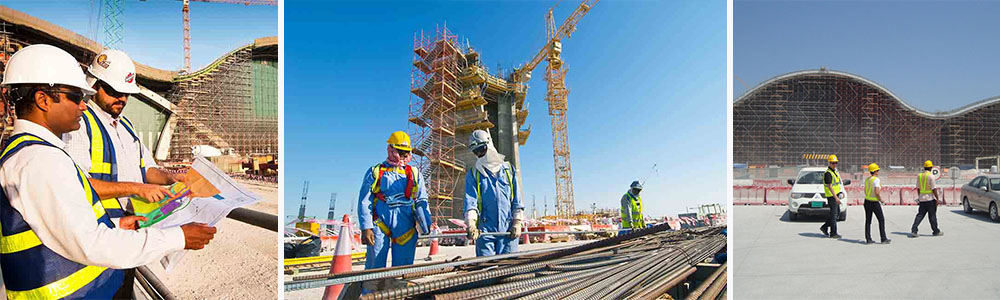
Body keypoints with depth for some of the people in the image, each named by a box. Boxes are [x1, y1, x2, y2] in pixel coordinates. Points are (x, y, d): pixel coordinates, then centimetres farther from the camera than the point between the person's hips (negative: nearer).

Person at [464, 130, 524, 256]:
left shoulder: (509, 169, 14)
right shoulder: (473, 175, 11)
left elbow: (517, 200, 13)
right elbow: (470, 201, -2)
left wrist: (517, 222, 2)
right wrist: (471, 225, -18)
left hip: (508, 229, 1)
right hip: (484, 230, -1)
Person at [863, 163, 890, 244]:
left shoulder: (867, 179, 8)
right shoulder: (876, 180, -15)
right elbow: (877, 192, -23)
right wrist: (881, 200, -9)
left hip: (867, 201, 7)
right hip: (875, 203, -7)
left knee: (868, 220, 7)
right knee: (881, 220, 6)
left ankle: (868, 239, 7)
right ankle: (883, 239, 9)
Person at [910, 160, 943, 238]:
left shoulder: (919, 175, 6)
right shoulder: (931, 176, -12)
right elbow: (934, 188, -14)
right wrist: (937, 198, -9)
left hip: (922, 198, 5)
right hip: (930, 198, -5)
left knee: (920, 215, 5)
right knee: (932, 215, 6)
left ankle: (913, 230, -5)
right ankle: (936, 231, 19)